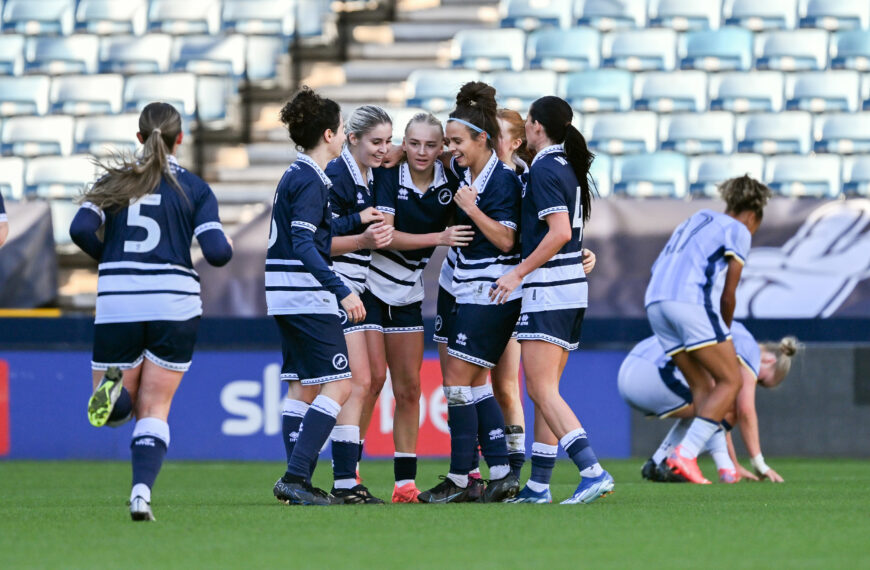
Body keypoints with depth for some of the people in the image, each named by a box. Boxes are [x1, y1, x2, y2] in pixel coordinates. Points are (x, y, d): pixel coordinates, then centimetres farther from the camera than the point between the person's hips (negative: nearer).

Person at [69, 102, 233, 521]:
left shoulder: (114, 181, 6)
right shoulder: (195, 189, 1)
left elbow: (81, 229, -8)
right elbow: (217, 252, -8)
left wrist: (111, 260, 10)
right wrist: (225, 244, 16)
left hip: (117, 308, 1)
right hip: (175, 307, -1)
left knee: (115, 412, 14)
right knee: (154, 410, 10)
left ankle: (114, 388, -23)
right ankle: (141, 491, -13)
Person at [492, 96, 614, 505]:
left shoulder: (545, 169, -13)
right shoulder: (568, 166, 14)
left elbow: (560, 231, -22)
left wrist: (519, 273, -18)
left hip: (548, 288, -10)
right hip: (572, 287, 10)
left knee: (541, 390, -12)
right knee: (546, 390, 12)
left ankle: (593, 471, -23)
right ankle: (538, 485, 14)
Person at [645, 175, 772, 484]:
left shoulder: (695, 221, 31)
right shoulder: (738, 231, 9)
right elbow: (728, 296, 4)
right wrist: (724, 331, 22)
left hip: (654, 302, 8)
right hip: (690, 299, -8)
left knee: (702, 386, 11)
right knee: (730, 381, -1)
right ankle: (685, 454, -15)